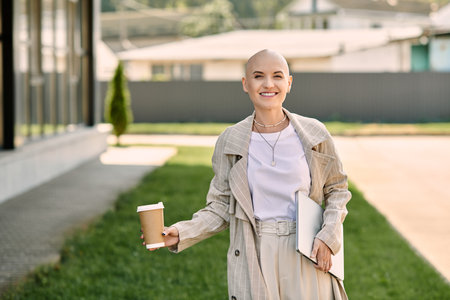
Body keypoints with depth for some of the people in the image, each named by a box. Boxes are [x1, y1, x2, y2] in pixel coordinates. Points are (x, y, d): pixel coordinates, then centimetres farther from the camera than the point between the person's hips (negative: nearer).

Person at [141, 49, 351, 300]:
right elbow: (222, 207, 5)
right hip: (254, 258, 0)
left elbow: (337, 189, 11)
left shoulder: (314, 134, 0)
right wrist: (179, 234, -9)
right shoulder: (230, 142, 0)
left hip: (305, 258, 0)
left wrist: (328, 236, -4)